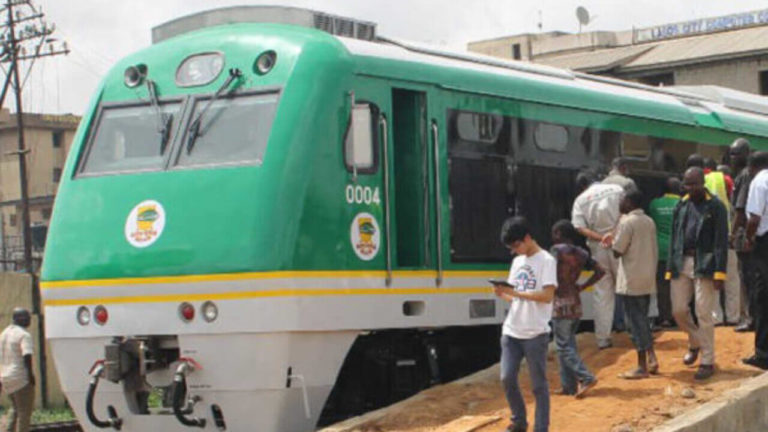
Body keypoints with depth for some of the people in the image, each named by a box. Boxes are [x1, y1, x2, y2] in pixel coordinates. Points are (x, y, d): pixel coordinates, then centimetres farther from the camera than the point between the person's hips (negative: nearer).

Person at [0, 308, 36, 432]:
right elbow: (27, 356, -23)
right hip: (21, 378, -8)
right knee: (25, 412, 0)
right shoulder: (24, 335, -13)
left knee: (17, 410, 21)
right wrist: (31, 375, -17)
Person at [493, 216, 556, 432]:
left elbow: (547, 296, -18)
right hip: (511, 331, 6)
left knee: (538, 384, 1)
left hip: (535, 333, -6)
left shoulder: (546, 261, -7)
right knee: (507, 378, 2)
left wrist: (515, 292, -20)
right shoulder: (517, 261, 15)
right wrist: (503, 294, -4)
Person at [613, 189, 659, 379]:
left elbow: (617, 251, -13)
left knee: (636, 322, -2)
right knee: (643, 320, 17)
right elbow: (655, 251, 13)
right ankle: (652, 358, 13)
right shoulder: (649, 222, 9)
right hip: (648, 279, 7)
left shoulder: (626, 222, -14)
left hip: (631, 282, -7)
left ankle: (642, 367, 0)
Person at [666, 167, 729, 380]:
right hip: (682, 263, 5)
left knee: (704, 314, -3)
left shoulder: (715, 206, -6)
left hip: (705, 265, -5)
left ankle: (707, 361, 7)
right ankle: (694, 343, 34)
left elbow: (721, 242, -8)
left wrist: (719, 273, -14)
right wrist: (670, 267, 9)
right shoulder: (681, 206, 10)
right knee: (679, 310, 6)